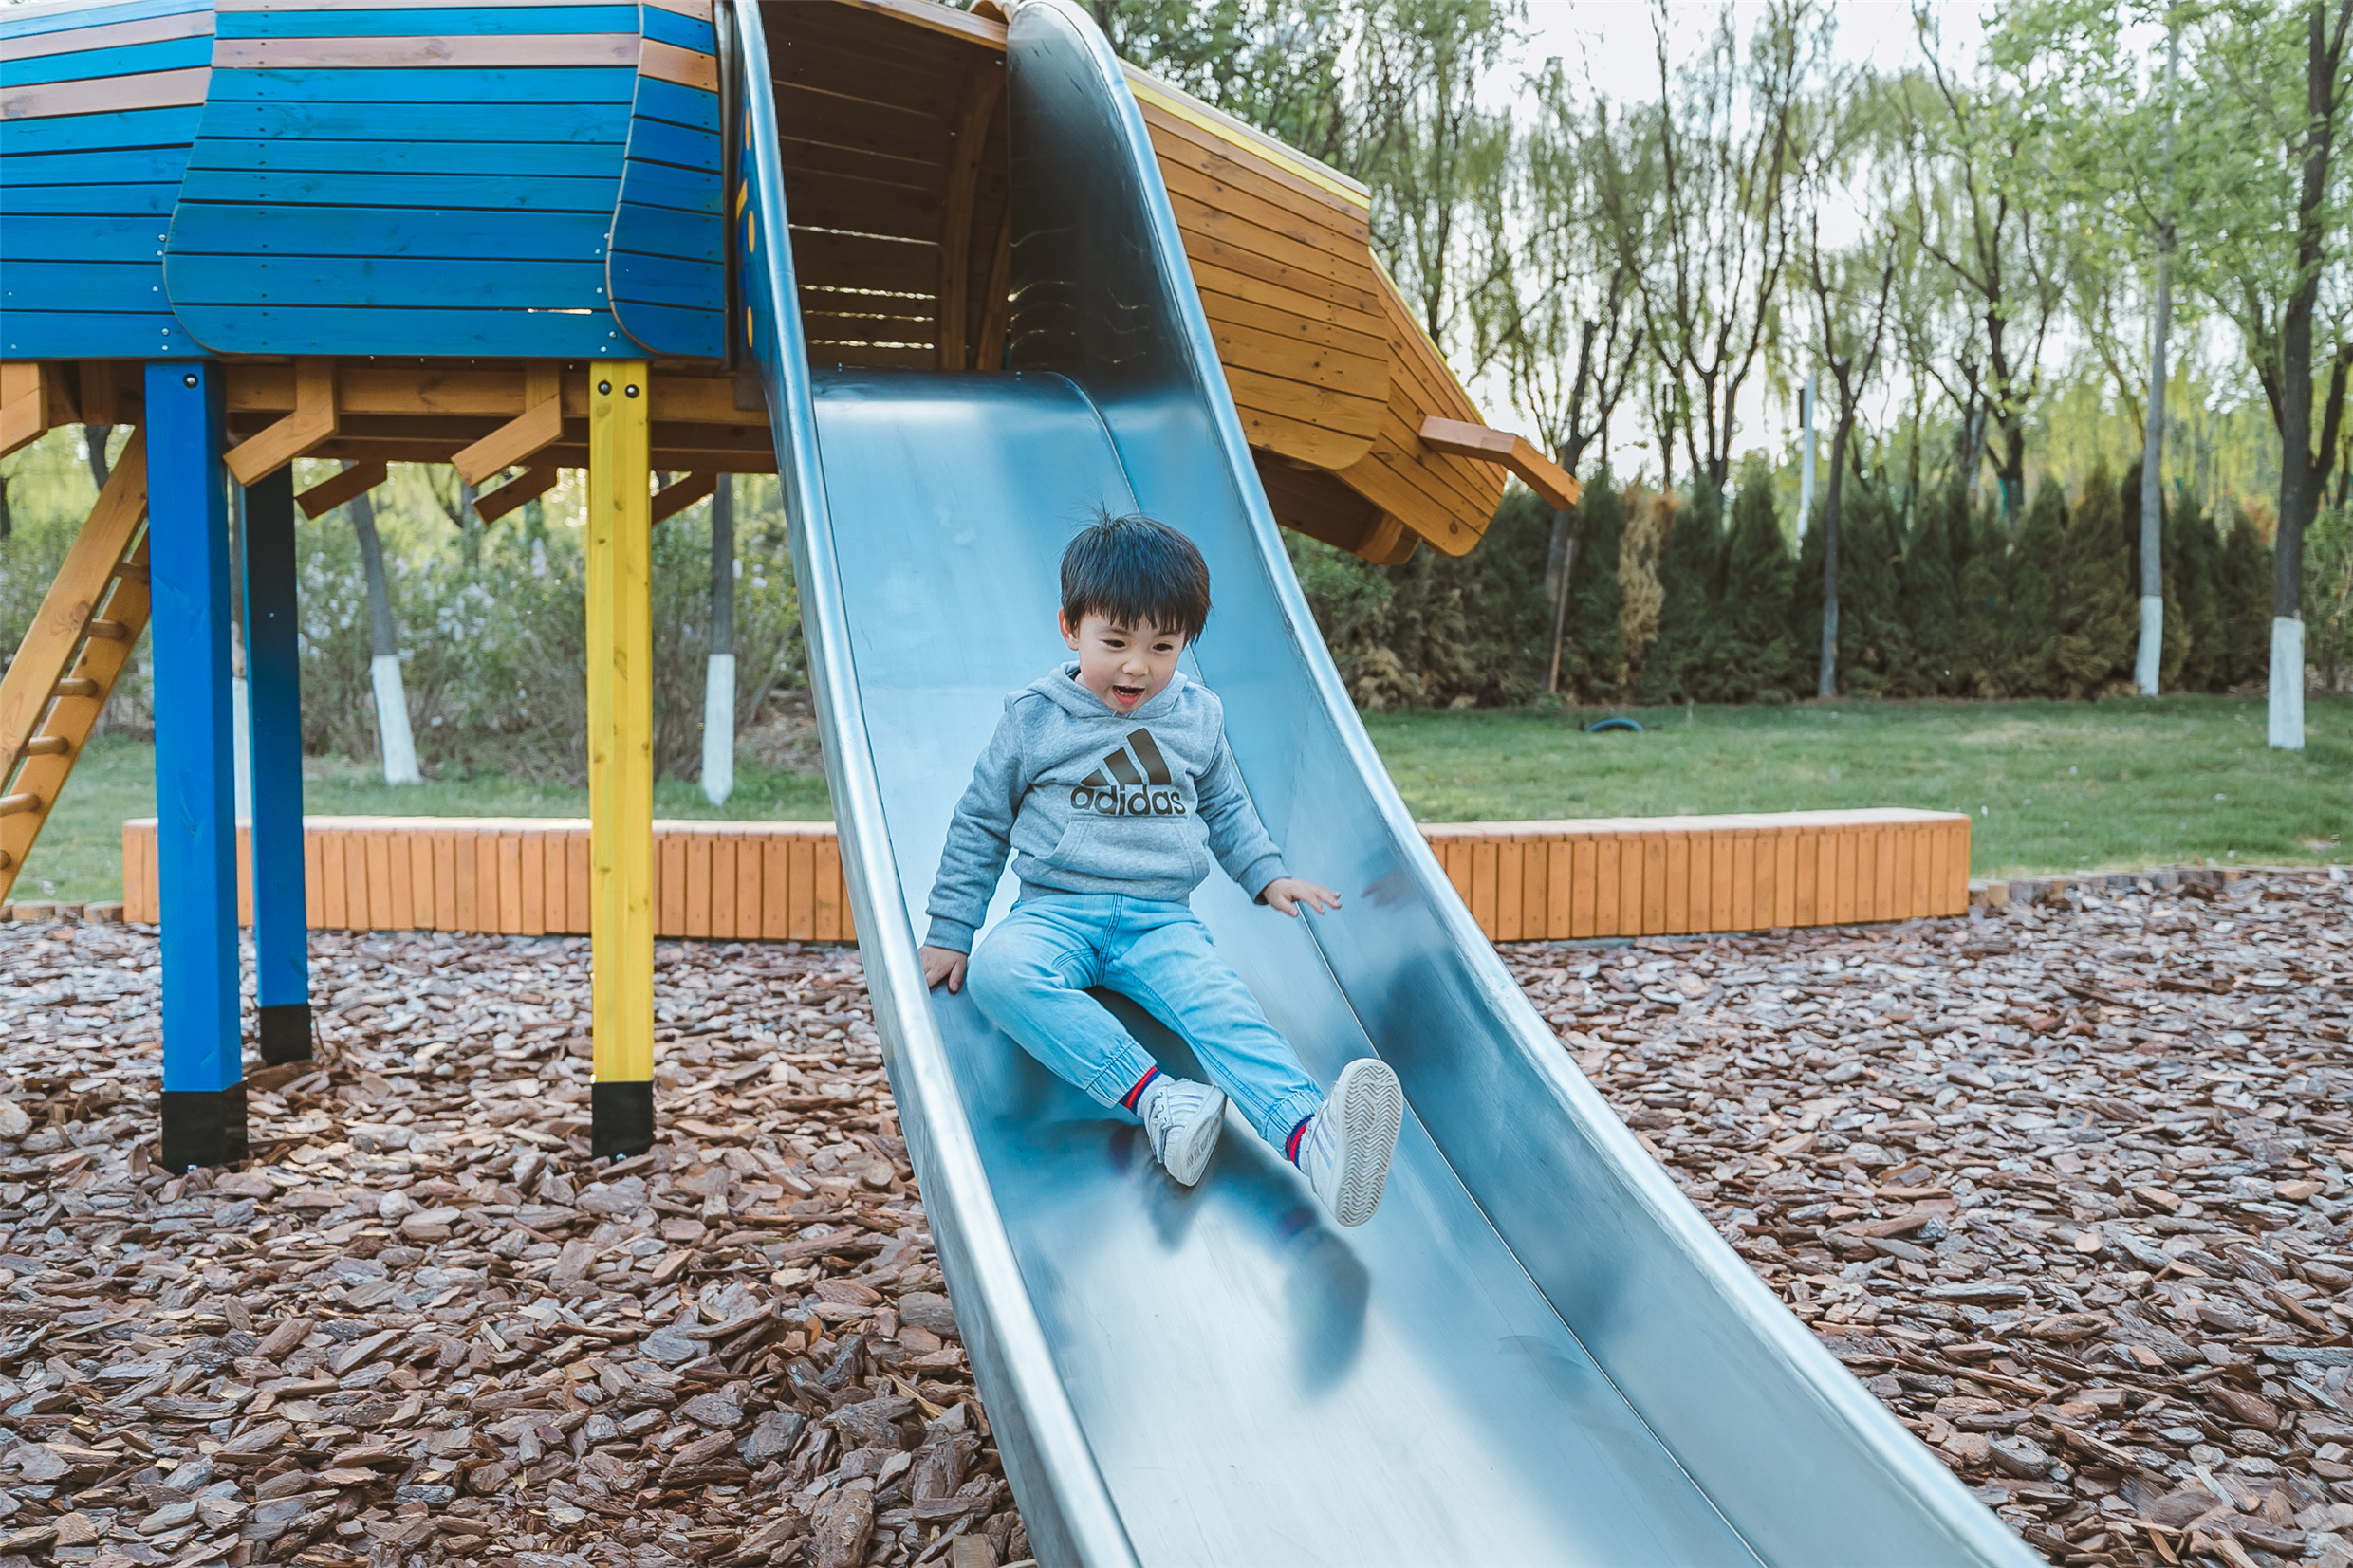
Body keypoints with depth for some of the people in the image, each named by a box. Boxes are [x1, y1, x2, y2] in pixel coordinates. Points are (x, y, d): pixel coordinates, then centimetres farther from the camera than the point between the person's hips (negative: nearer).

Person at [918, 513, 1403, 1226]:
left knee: (1223, 1006, -31)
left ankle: (1311, 1138, -56)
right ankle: (1152, 1096, -46)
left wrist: (1268, 876, 15)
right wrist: (949, 933, 8)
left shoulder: (1198, 717, 12)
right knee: (999, 970, -36)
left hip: (1162, 922, 1)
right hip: (1056, 913, -1)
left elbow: (1226, 806, 28)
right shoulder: (1034, 716, 3)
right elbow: (980, 824, 10)